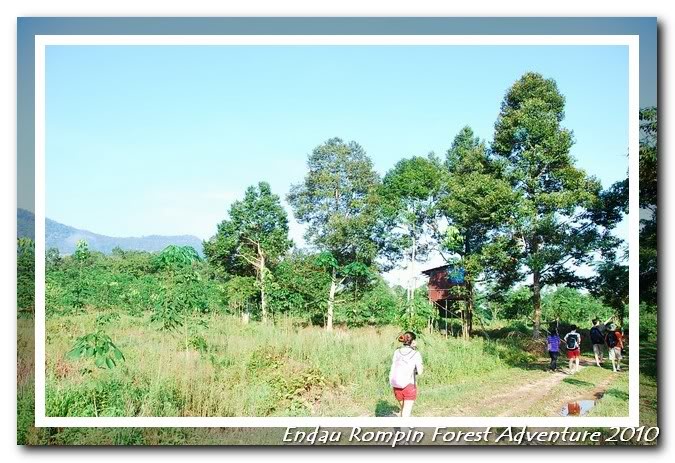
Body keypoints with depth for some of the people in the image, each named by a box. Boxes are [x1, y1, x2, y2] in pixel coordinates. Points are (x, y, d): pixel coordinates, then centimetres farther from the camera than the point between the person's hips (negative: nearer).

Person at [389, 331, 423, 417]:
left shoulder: (397, 352, 3)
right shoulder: (416, 354, -7)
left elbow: (392, 370, 3)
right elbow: (419, 371, -2)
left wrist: (392, 385, 10)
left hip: (397, 387, 4)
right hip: (409, 386, -4)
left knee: (403, 409, 26)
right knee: (406, 414, -3)